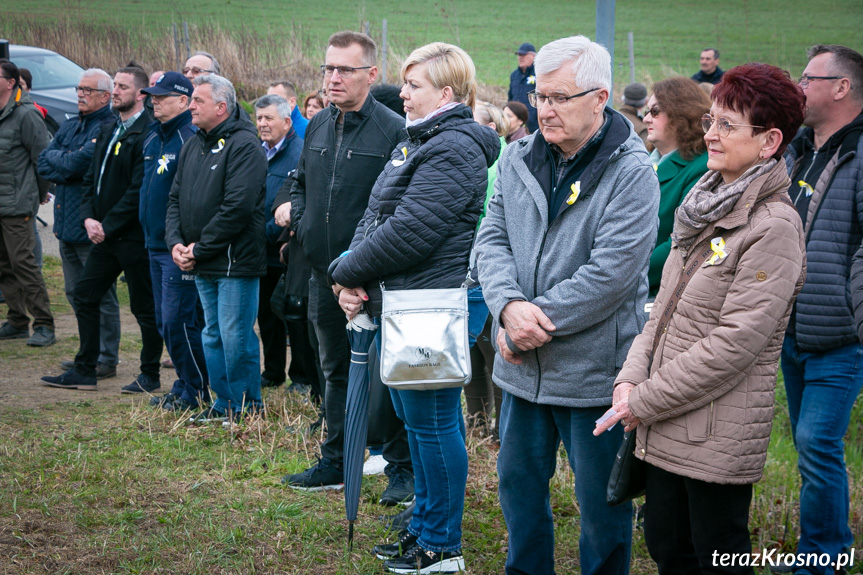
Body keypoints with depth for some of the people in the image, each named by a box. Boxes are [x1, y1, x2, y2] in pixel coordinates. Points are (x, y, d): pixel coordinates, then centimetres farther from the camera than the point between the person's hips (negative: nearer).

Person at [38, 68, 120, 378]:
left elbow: (77, 163, -22)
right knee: (76, 293, 15)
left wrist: (56, 158, -5)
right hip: (67, 224, 9)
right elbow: (43, 163, 6)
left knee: (100, 295, 0)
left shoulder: (110, 128, -13)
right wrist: (67, 165, -10)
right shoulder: (70, 126, 15)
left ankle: (106, 359, 7)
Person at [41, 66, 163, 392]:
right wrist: (89, 218, 0)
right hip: (105, 233, 9)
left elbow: (139, 190, -19)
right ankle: (85, 371, 19)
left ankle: (150, 375, 13)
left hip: (134, 236, -9)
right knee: (85, 295, 10)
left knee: (143, 306, 1)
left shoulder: (146, 135, -15)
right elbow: (92, 178, 16)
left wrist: (108, 226, -16)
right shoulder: (108, 131, 14)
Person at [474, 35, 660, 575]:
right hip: (522, 365, 6)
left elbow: (611, 273, -20)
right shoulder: (519, 158, 5)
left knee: (601, 501, 7)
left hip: (594, 368, -6)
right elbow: (493, 238, 3)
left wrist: (534, 324, -18)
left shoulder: (631, 173, -14)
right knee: (519, 482, 20)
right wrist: (510, 305, -16)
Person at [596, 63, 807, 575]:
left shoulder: (774, 227, -15)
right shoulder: (707, 207, 12)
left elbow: (734, 344, -20)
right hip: (665, 431, 8)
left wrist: (645, 402, -15)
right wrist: (631, 378, 1)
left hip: (719, 435, -8)